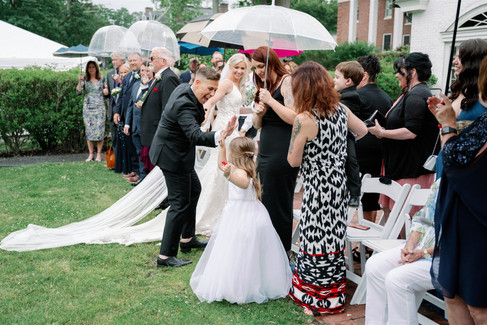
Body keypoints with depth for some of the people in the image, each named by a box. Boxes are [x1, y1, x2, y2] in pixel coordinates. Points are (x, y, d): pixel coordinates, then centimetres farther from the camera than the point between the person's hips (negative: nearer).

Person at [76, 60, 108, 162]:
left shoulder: (102, 79, 7)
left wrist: (106, 91, -5)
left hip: (99, 107, -1)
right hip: (88, 107, 1)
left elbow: (106, 92, 17)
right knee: (89, 131, 1)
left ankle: (99, 154, 3)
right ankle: (90, 154, 8)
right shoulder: (84, 79, 7)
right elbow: (79, 90, -6)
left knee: (99, 130, -5)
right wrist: (80, 81, -20)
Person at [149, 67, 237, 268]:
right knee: (180, 204, -6)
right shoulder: (185, 105, -31)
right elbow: (195, 136, -47)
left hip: (178, 153, 11)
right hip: (173, 156, -11)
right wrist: (220, 136, -61)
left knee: (194, 189, 23)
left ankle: (187, 239, 36)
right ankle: (165, 256, 2)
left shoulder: (184, 88, 0)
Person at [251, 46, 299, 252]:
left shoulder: (287, 81, -8)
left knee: (278, 206, -2)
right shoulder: (265, 87, 18)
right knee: (263, 203, 12)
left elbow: (294, 118, -19)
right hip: (265, 152, 9)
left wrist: (270, 100, -16)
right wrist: (258, 113, 0)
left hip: (282, 154, -9)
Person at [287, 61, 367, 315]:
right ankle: (333, 295, 34)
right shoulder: (341, 110, 0)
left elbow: (293, 161, -12)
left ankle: (316, 299, 19)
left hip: (318, 187, -7)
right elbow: (363, 130, 17)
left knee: (315, 240, 5)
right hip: (338, 183, 7)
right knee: (333, 237, 18)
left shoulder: (304, 119, -19)